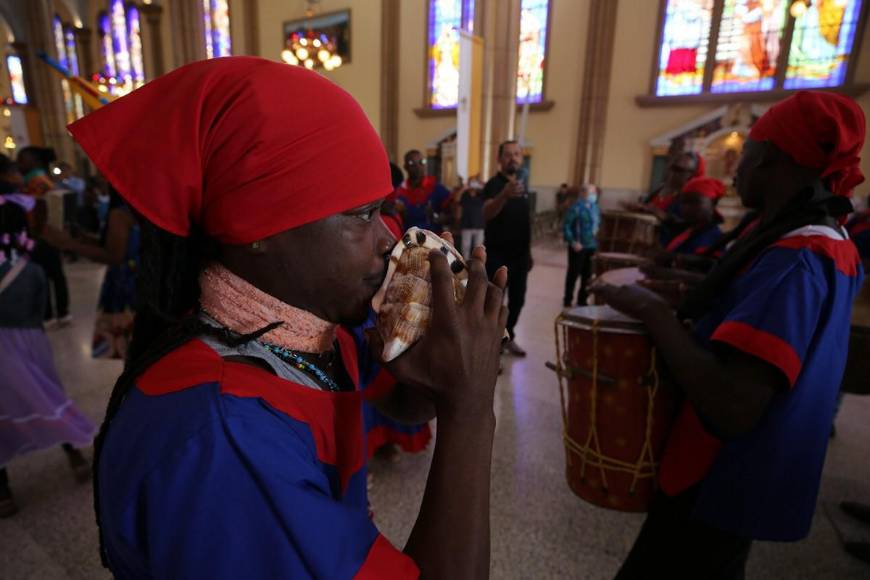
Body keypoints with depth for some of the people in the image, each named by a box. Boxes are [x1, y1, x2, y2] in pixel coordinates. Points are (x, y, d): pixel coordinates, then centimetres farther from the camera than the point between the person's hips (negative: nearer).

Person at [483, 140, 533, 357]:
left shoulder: (522, 183, 11)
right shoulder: (494, 184, -11)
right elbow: (487, 213, -32)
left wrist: (529, 252, 17)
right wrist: (505, 195, -51)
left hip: (519, 255, 7)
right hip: (497, 256, -7)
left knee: (517, 300, 15)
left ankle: (508, 337, 32)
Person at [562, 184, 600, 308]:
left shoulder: (595, 207, 6)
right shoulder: (576, 208, -15)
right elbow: (566, 226, -16)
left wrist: (596, 231, 7)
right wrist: (573, 242, -20)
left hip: (591, 246, 7)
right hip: (578, 246, -7)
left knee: (587, 274, 13)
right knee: (573, 273, 2)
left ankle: (582, 300, 27)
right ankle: (567, 300, 15)